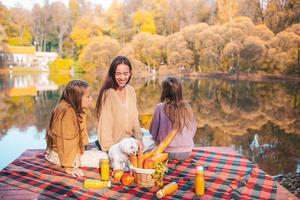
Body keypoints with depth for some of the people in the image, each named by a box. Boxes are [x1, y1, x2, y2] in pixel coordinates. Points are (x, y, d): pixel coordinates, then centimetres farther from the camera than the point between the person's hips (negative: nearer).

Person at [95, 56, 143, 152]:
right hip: (113, 144, -5)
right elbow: (105, 125, -16)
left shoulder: (131, 91, 0)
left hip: (129, 141, 5)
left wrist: (139, 139, -4)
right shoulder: (108, 94, -18)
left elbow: (134, 118, 6)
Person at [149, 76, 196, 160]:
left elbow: (153, 132, -3)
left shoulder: (160, 107, -14)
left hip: (169, 153, -4)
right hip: (187, 152, 5)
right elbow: (193, 131, 5)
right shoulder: (187, 107, -5)